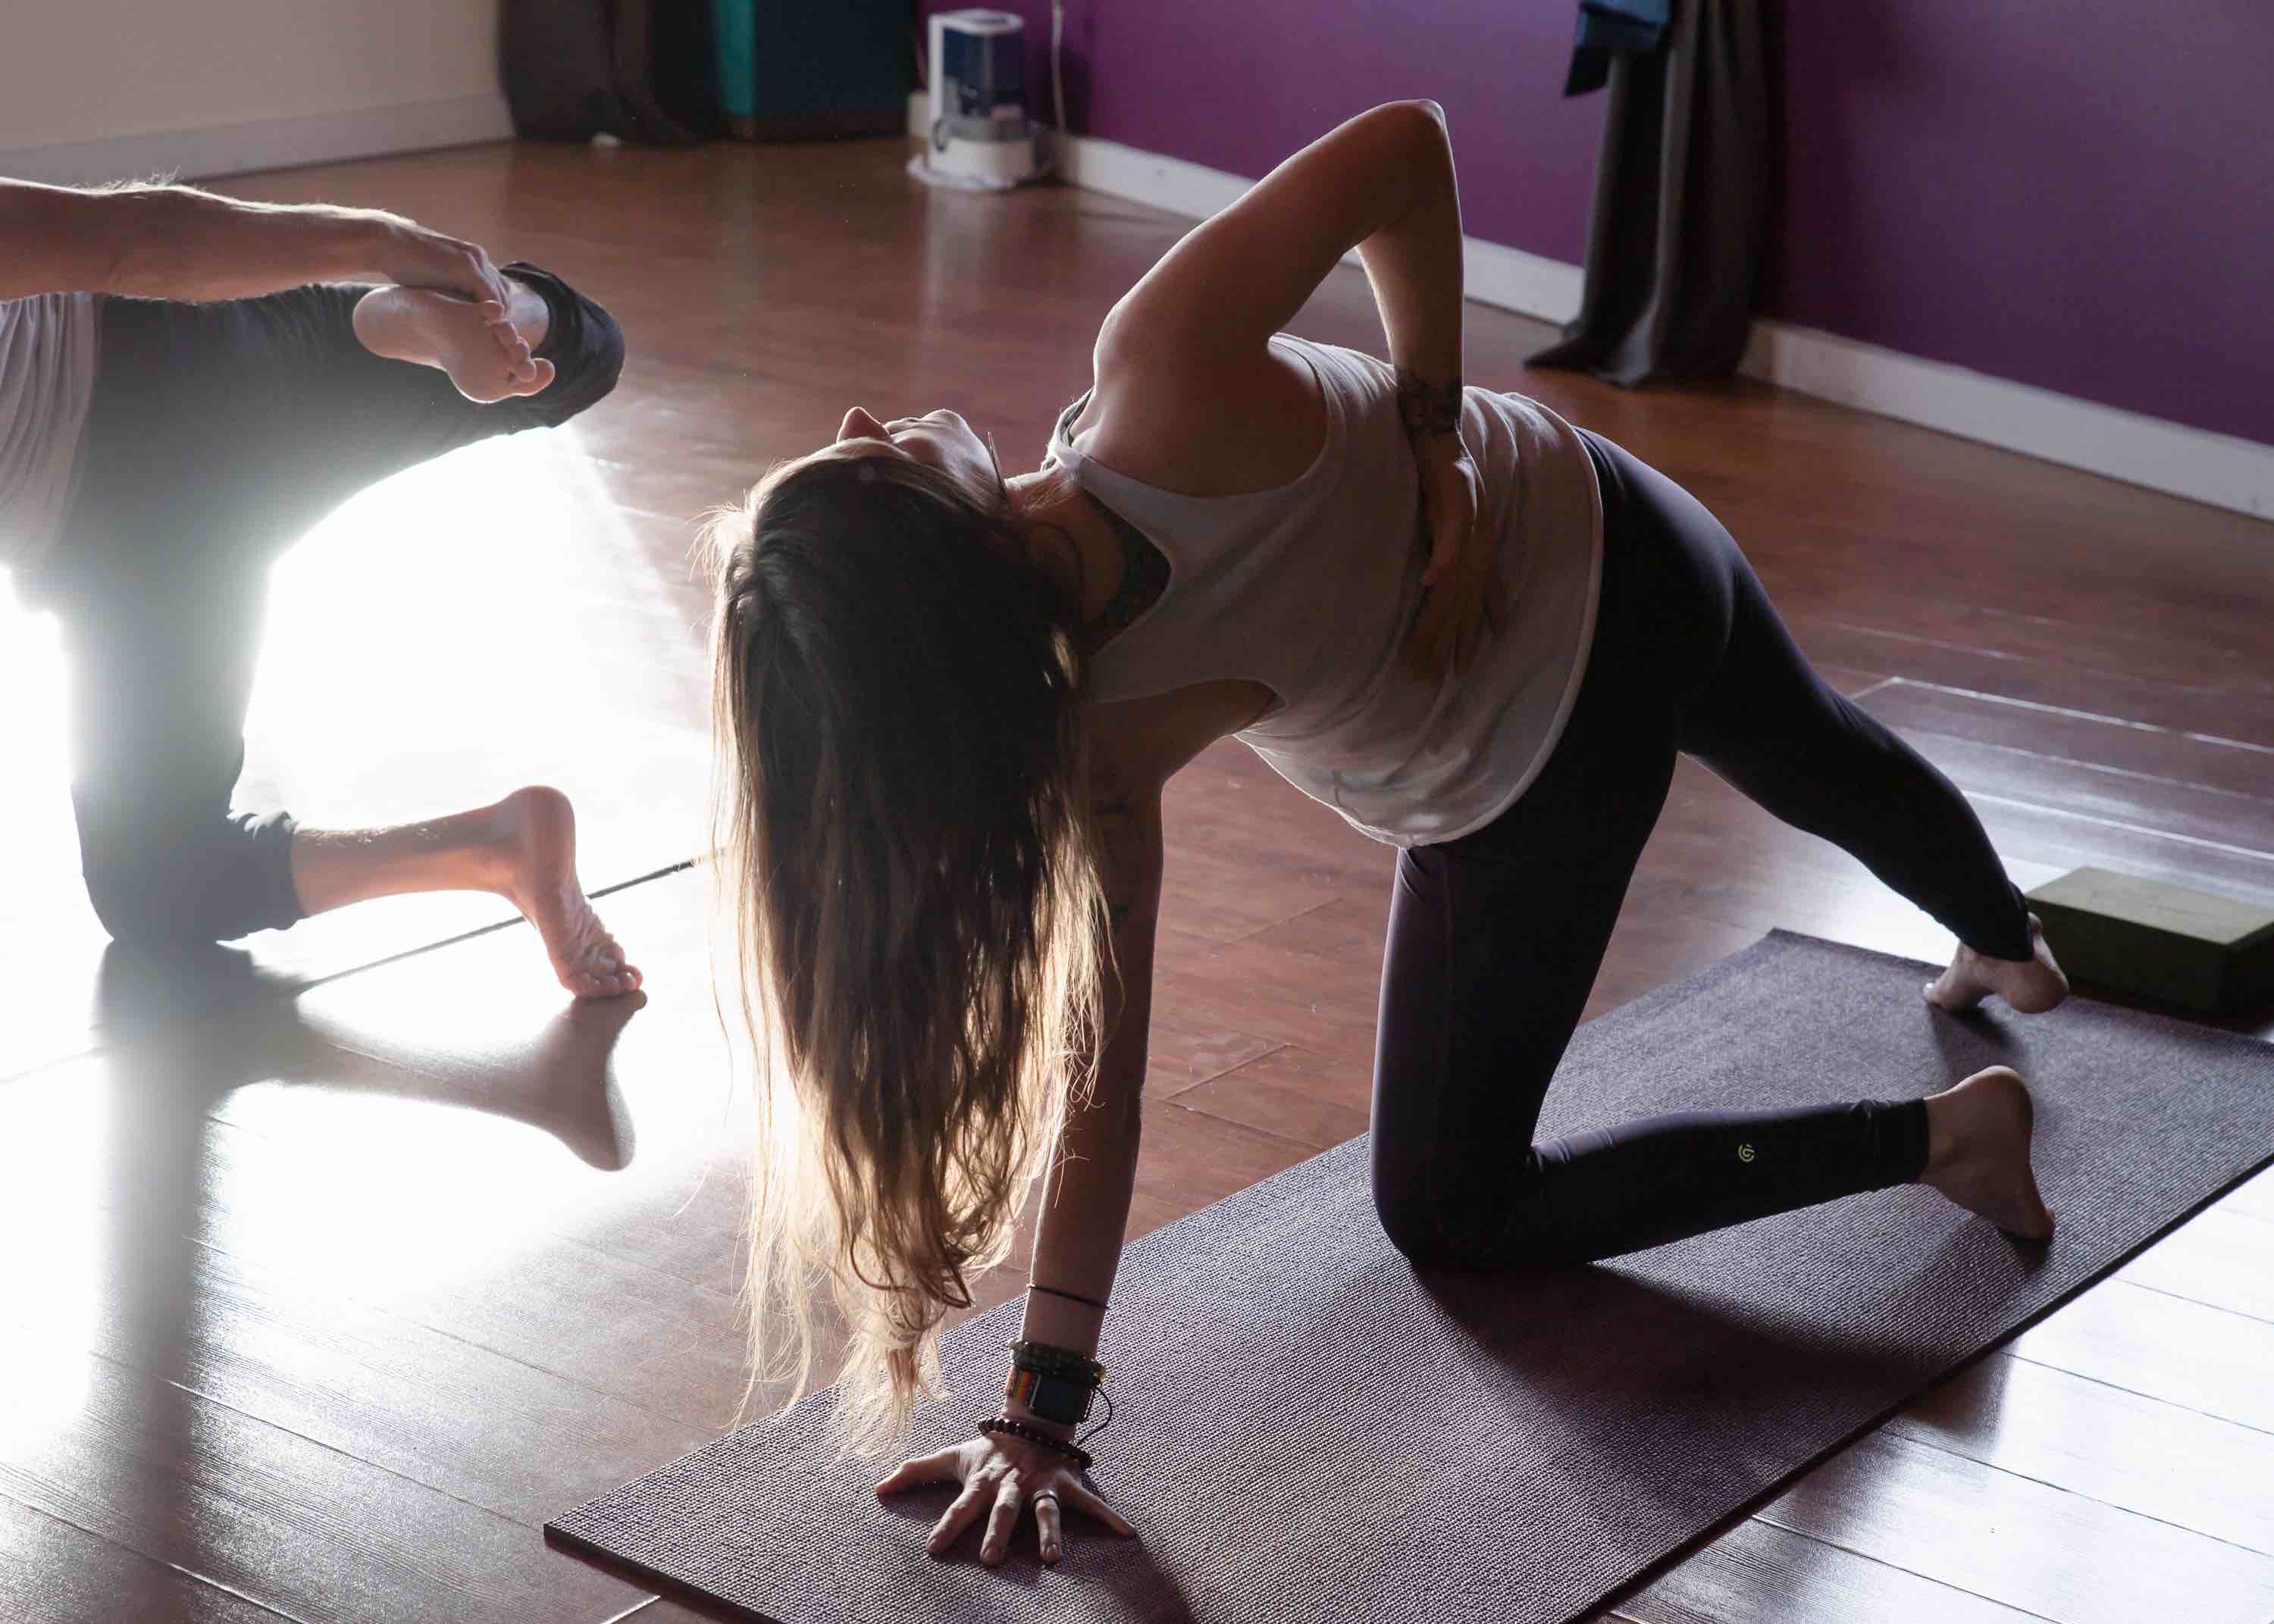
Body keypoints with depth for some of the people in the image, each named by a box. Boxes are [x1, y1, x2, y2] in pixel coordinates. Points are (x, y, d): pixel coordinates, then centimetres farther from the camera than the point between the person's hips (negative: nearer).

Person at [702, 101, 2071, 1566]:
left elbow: (1099, 1084, -29)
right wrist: (1438, 434, -18)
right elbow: (1405, 144, -30)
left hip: (1540, 775, -4)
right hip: (1612, 545, 4)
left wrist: (1040, 1409, -25)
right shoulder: (1167, 380, -35)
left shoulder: (1096, 743, -31)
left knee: (1451, 1216, 17)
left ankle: (1938, 1134, 13)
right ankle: (2012, 947, 74)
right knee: (1823, 763, 41)